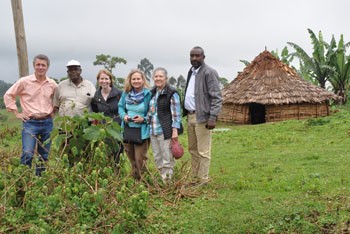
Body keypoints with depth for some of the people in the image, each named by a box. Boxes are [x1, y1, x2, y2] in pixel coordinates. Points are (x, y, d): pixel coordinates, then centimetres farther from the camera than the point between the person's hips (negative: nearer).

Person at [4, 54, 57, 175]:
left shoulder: (52, 84, 5)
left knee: (44, 155, 9)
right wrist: (16, 113, -1)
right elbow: (8, 96, 3)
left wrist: (53, 111, 11)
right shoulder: (24, 81, -5)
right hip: (30, 122, -4)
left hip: (47, 122, 4)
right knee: (27, 154, -14)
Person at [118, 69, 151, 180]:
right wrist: (124, 116, -6)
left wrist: (144, 119, -21)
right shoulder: (126, 93, 2)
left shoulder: (148, 94, -13)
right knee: (130, 157, 19)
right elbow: (120, 107, 13)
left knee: (140, 159, -2)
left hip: (142, 131, -5)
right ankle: (134, 178, 37)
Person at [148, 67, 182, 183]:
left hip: (165, 131, -7)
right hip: (153, 130, 7)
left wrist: (175, 130, -15)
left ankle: (168, 181, 4)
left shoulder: (172, 93, -8)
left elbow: (176, 113, -11)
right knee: (157, 158, 13)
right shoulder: (152, 92, 13)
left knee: (167, 158, -4)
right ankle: (162, 181, 23)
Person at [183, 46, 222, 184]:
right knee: (193, 150, 15)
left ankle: (203, 182, 4)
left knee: (203, 152, -4)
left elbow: (216, 97, -15)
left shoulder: (209, 73, -11)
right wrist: (185, 112, 16)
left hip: (202, 117, -9)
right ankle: (195, 179, 25)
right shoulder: (191, 72, 15)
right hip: (190, 116, 9)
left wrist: (213, 117, -21)